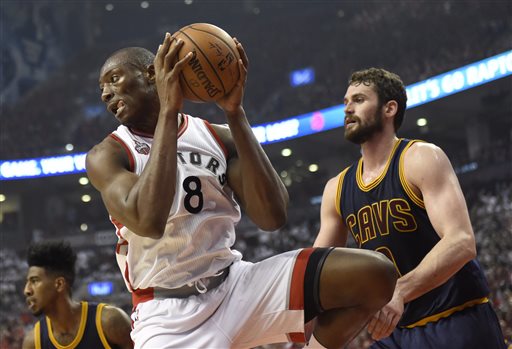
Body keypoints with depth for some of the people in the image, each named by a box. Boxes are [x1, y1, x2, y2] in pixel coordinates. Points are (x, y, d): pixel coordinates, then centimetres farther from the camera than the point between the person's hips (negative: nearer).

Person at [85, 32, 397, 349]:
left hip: (236, 285, 4)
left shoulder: (218, 137, 6)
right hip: (169, 312, -4)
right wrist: (168, 111, -24)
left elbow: (272, 217, -9)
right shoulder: (108, 155, -4)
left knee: (374, 274, -13)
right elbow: (147, 222, -26)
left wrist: (235, 113, -12)